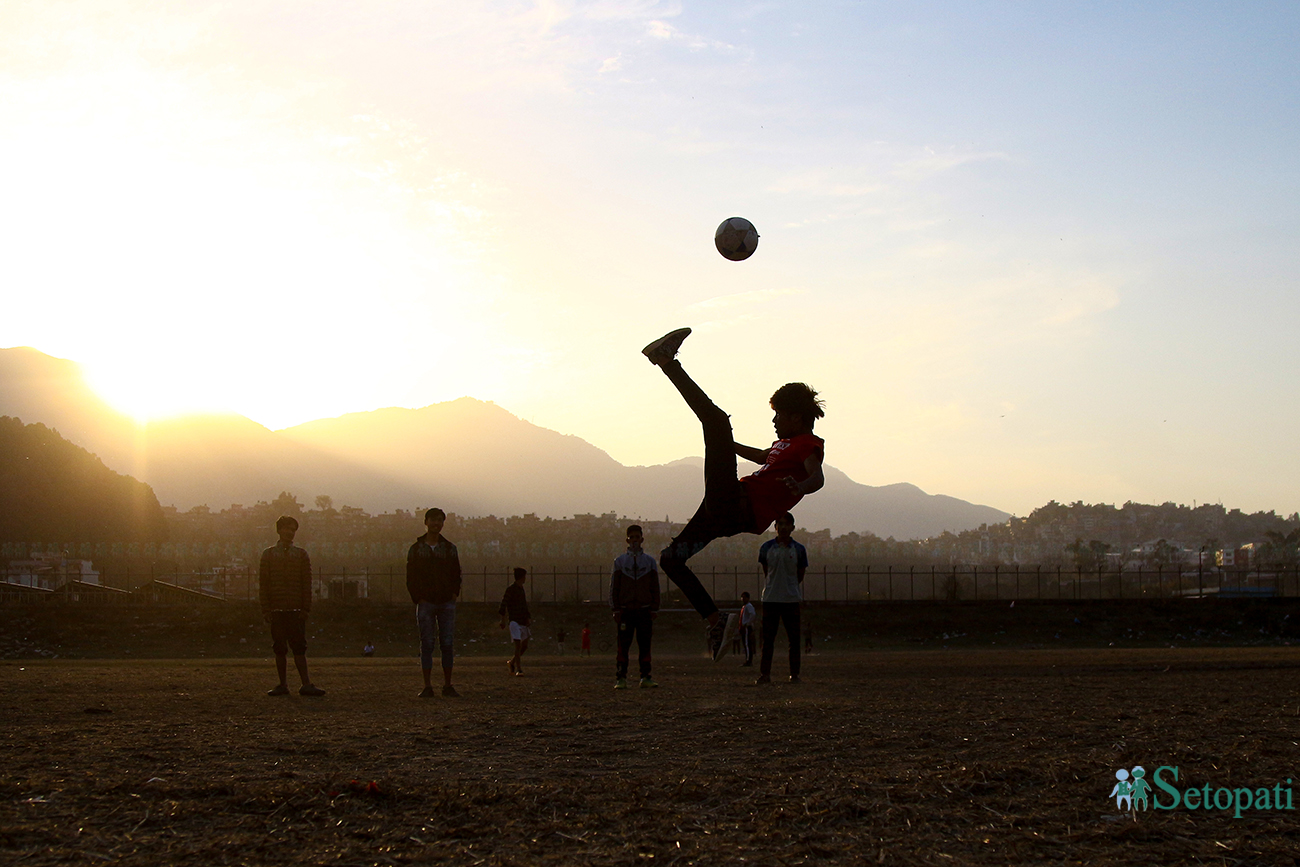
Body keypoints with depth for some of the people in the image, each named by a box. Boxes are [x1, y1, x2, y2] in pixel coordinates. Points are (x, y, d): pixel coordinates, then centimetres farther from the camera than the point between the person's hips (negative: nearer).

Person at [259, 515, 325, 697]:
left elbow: (307, 583, 6)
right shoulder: (268, 554, 10)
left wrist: (305, 608, -3)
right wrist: (266, 609, -3)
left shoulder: (301, 555, 10)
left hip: (296, 609, 0)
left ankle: (306, 684, -7)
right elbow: (263, 583, 6)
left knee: (299, 647, -5)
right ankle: (283, 684, 8)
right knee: (280, 649, 4)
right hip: (276, 610, 0)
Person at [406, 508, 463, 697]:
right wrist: (418, 598, -5)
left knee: (447, 644, -1)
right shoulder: (416, 549, 6)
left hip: (446, 603, 1)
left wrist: (454, 594, 0)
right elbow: (411, 577, 5)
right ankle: (427, 687, 0)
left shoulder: (449, 549, 11)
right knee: (426, 644, -2)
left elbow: (457, 575, 13)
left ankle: (448, 685, 5)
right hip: (425, 603, -1)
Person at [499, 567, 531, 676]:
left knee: (525, 646, 7)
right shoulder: (510, 589, -7)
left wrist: (528, 618, 7)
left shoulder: (521, 589, 17)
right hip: (515, 621, -8)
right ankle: (518, 669, -12)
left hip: (523, 621, 8)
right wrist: (503, 619, -14)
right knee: (518, 645, -13)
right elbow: (503, 604, -10)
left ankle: (511, 662, 26)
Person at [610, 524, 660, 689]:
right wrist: (616, 610, -3)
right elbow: (614, 587, 5)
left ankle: (646, 677, 7)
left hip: (645, 611, 1)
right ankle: (620, 679, -2)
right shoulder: (620, 561, 6)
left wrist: (654, 609, 2)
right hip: (625, 610, -1)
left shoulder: (649, 561, 9)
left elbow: (655, 588, 9)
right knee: (623, 646, -4)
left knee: (645, 645, 2)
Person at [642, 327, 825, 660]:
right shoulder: (786, 442, 28)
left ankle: (667, 361, -8)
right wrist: (725, 443, 66)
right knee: (671, 558, 17)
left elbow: (817, 477, -20)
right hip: (725, 513, 10)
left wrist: (799, 486, -43)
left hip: (739, 506, -10)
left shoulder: (810, 444, 1)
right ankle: (716, 621, 12)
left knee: (716, 419, -20)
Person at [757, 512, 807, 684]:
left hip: (791, 599, 0)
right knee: (768, 638, 2)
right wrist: (775, 586, 8)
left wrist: (788, 587, 7)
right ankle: (765, 674, 7)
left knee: (794, 639, 2)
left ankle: (794, 674, 9)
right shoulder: (767, 547, 4)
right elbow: (766, 571, 12)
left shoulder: (799, 549, 1)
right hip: (770, 598, 1)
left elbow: (800, 575, 8)